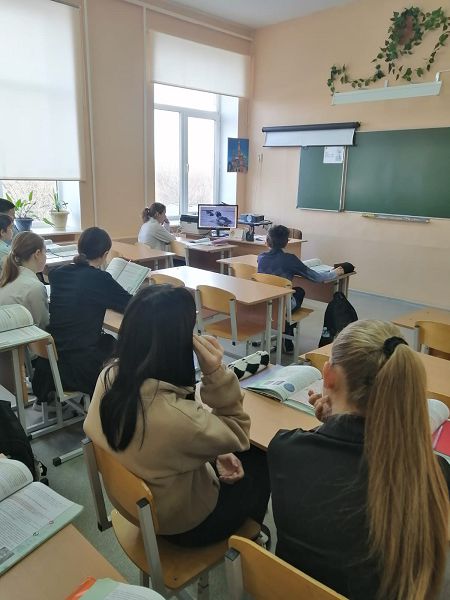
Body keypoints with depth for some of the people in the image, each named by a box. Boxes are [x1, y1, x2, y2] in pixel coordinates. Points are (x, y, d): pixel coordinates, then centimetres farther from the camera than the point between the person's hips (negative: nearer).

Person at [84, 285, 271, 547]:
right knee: (261, 462, 18)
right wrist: (216, 373, -33)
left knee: (247, 454, 22)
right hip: (183, 524, -6)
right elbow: (238, 437, -21)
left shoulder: (111, 375, -18)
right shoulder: (176, 416, -42)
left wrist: (215, 454, -3)